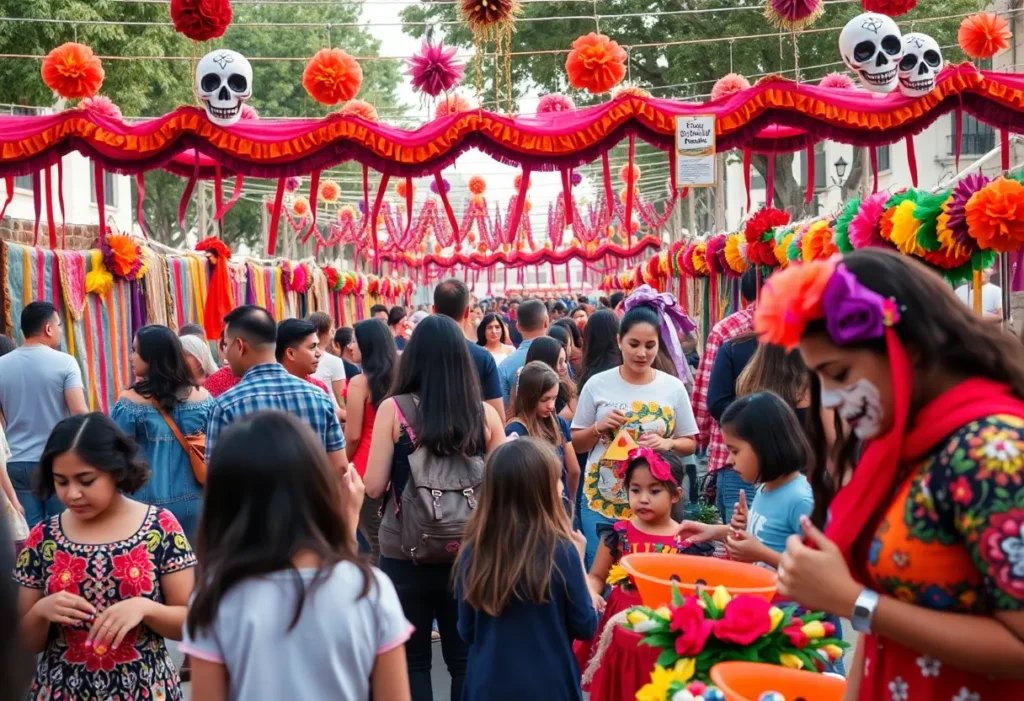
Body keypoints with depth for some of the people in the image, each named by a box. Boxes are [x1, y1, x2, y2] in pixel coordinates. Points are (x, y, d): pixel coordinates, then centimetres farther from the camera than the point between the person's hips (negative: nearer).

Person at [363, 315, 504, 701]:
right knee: (466, 659, 13)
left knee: (412, 661, 12)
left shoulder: (393, 409, -9)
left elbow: (374, 486, -8)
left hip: (406, 556, -1)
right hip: (468, 554, 2)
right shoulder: (484, 413, -4)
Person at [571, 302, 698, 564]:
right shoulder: (597, 384, -2)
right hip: (600, 503, 0)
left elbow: (689, 443, 6)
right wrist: (599, 428, -14)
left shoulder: (673, 388, -1)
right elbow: (576, 444, 5)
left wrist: (666, 443, -14)